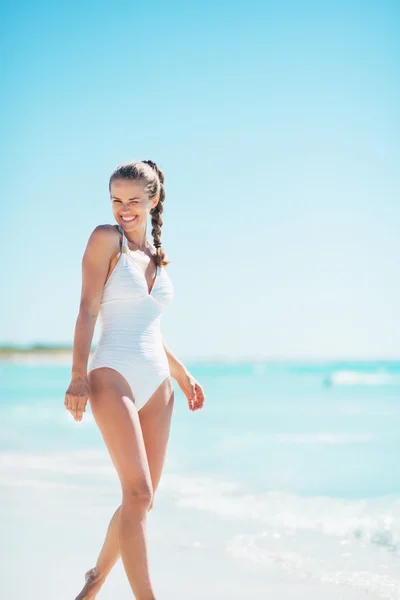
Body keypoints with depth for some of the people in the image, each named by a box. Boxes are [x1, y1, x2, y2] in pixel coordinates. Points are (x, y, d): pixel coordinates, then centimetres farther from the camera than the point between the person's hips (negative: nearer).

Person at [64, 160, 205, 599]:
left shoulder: (156, 256, 17)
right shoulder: (105, 239, 0)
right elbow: (88, 309, -7)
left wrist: (181, 372, 24)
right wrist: (78, 376, -15)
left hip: (157, 384, 6)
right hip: (113, 377, -6)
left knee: (142, 499, 7)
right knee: (138, 493, -16)